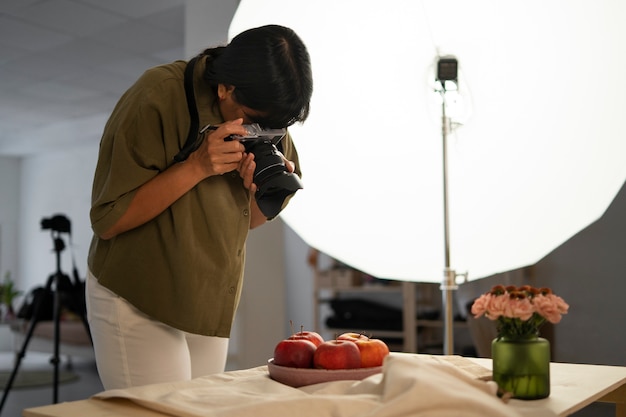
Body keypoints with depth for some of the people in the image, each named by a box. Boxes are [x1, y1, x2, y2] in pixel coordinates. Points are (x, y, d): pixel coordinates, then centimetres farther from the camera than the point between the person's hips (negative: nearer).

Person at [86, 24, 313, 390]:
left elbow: (248, 220, 7)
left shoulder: (264, 114, -2)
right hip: (138, 306, -5)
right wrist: (197, 167, -26)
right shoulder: (157, 97, -19)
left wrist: (265, 187, -16)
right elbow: (107, 220, -18)